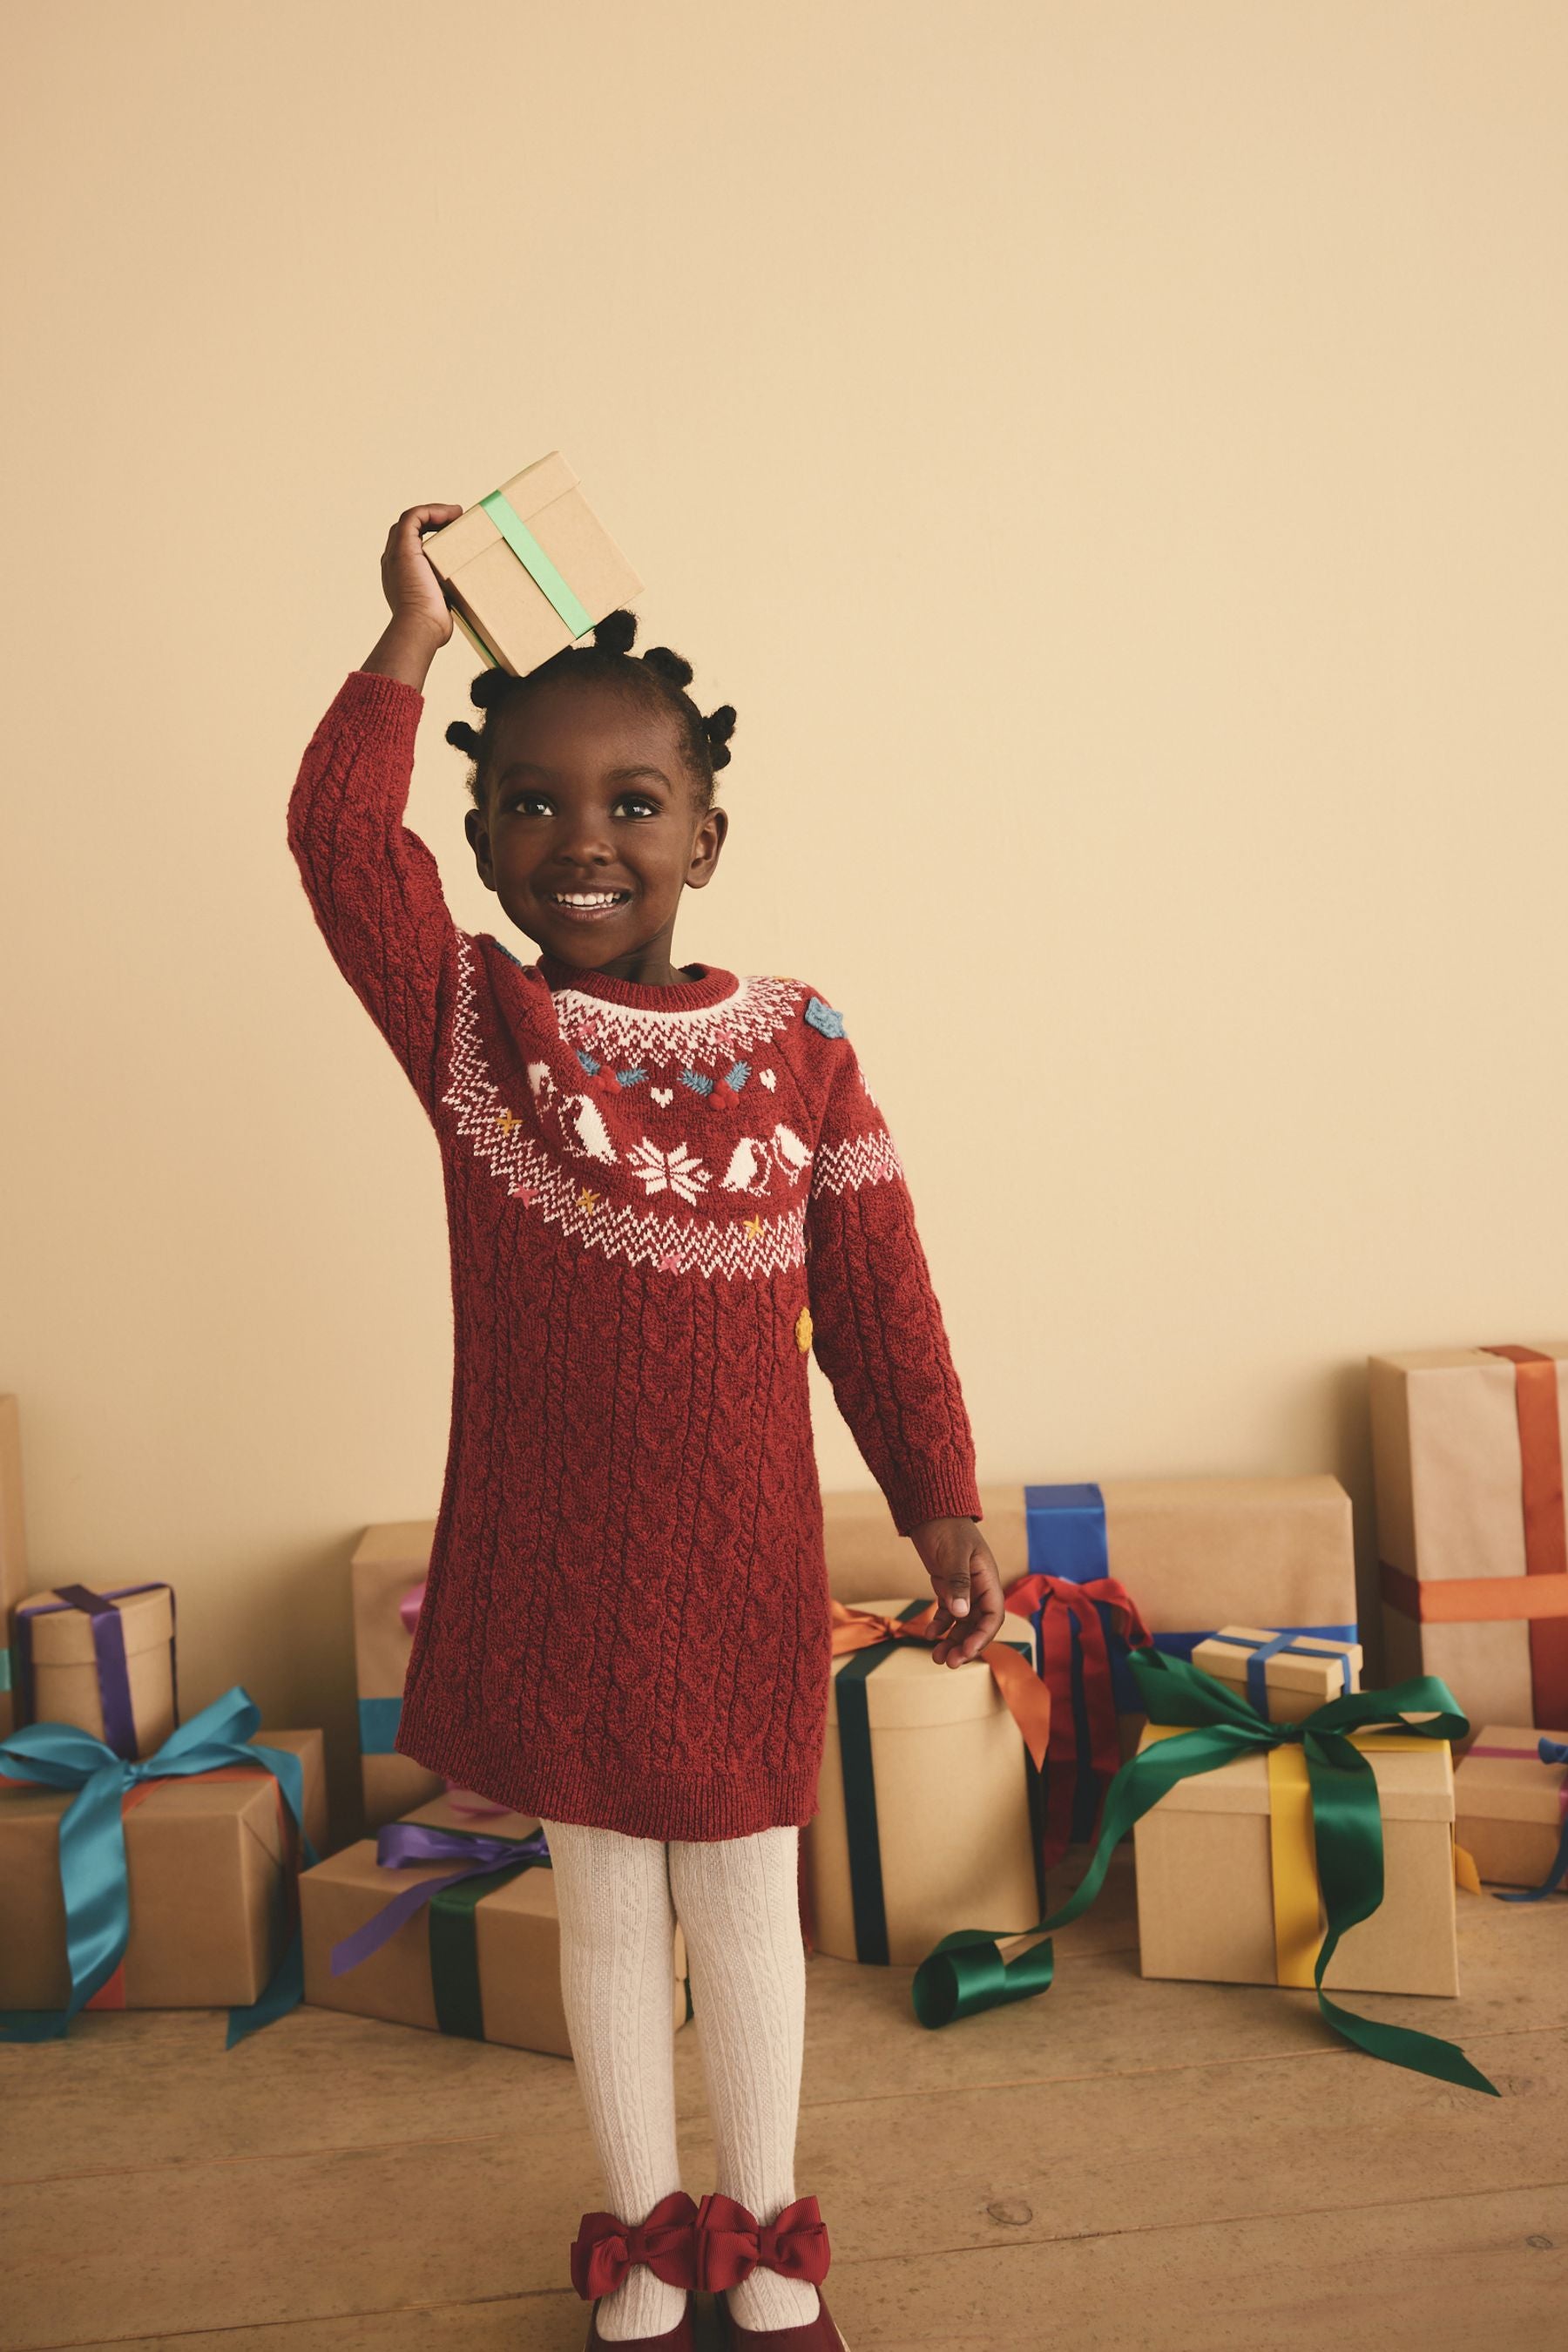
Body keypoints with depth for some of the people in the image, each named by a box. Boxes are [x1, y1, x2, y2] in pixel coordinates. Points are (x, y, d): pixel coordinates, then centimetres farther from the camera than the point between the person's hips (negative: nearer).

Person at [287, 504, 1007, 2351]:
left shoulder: (798, 1044, -3)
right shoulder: (468, 1024, -4)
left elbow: (875, 1296, -1)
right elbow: (338, 832, -18)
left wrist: (942, 1506, -1)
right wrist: (414, 632, -12)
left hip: (741, 1564, 0)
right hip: (545, 1563, 0)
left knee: (746, 1906, 16)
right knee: (605, 1910, 17)